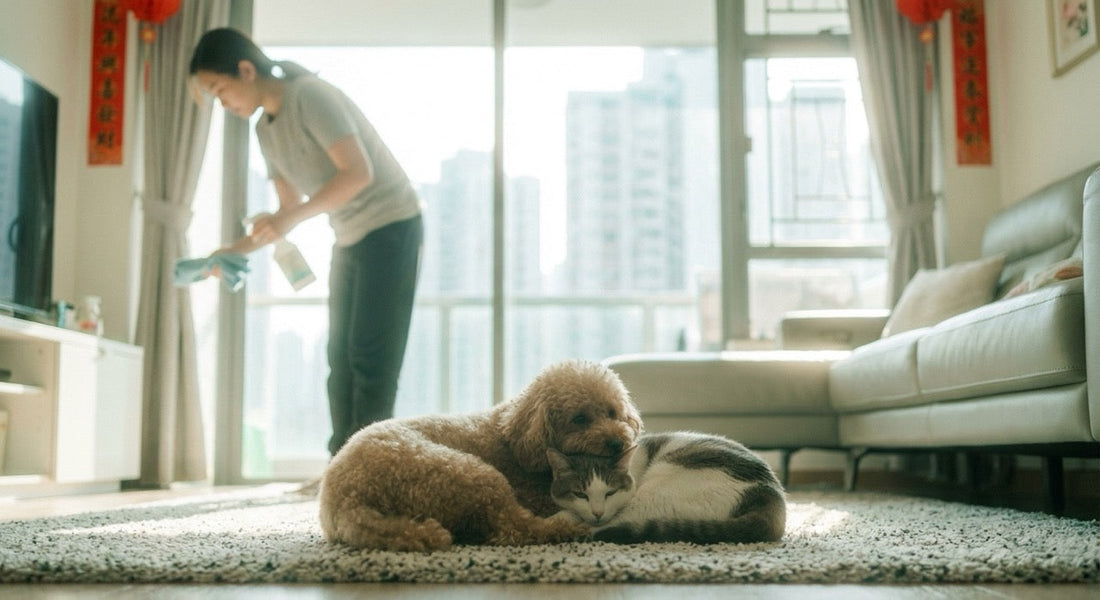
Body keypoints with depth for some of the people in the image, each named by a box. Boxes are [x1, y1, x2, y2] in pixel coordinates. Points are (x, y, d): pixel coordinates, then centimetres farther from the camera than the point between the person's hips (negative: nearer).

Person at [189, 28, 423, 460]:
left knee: (371, 358, -11)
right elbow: (289, 208, 13)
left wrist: (291, 218, -27)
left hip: (391, 225, -9)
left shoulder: (310, 96, -17)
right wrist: (240, 249, 0)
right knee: (341, 358, 6)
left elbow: (359, 172, -25)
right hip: (350, 238, 9)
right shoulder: (266, 129, 8)